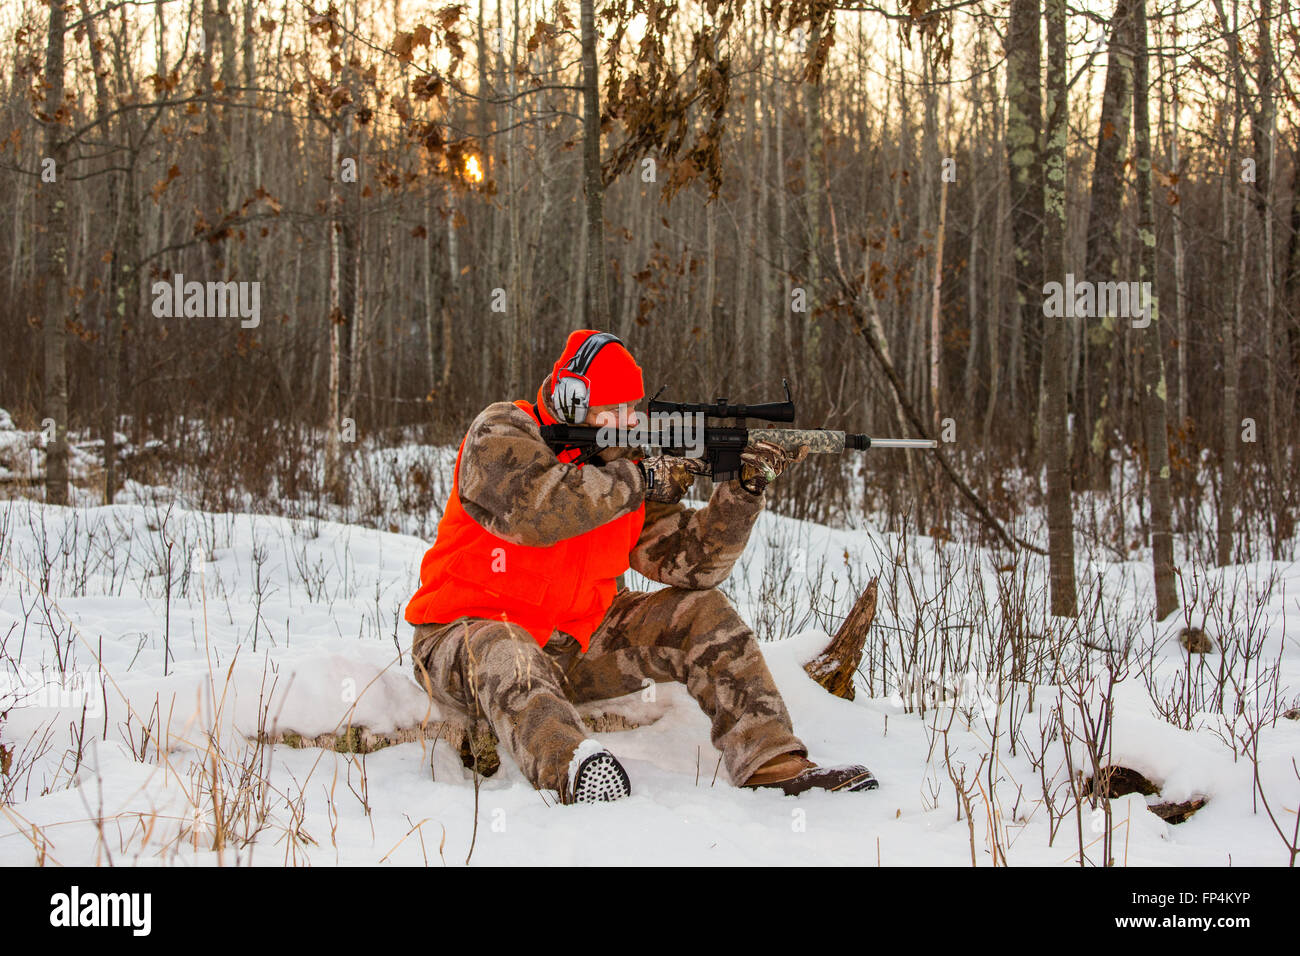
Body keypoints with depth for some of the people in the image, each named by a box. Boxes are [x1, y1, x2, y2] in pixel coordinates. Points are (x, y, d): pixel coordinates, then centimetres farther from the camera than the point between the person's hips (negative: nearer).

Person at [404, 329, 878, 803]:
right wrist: (640, 481, -24)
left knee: (701, 612, -4)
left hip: (576, 641, 6)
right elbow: (532, 510, -32)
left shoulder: (625, 467, 4)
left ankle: (773, 762, -12)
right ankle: (574, 770, -67)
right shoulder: (501, 431, -11)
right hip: (468, 631, -6)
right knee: (506, 657, -41)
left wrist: (744, 489, -17)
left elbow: (691, 563, -2)